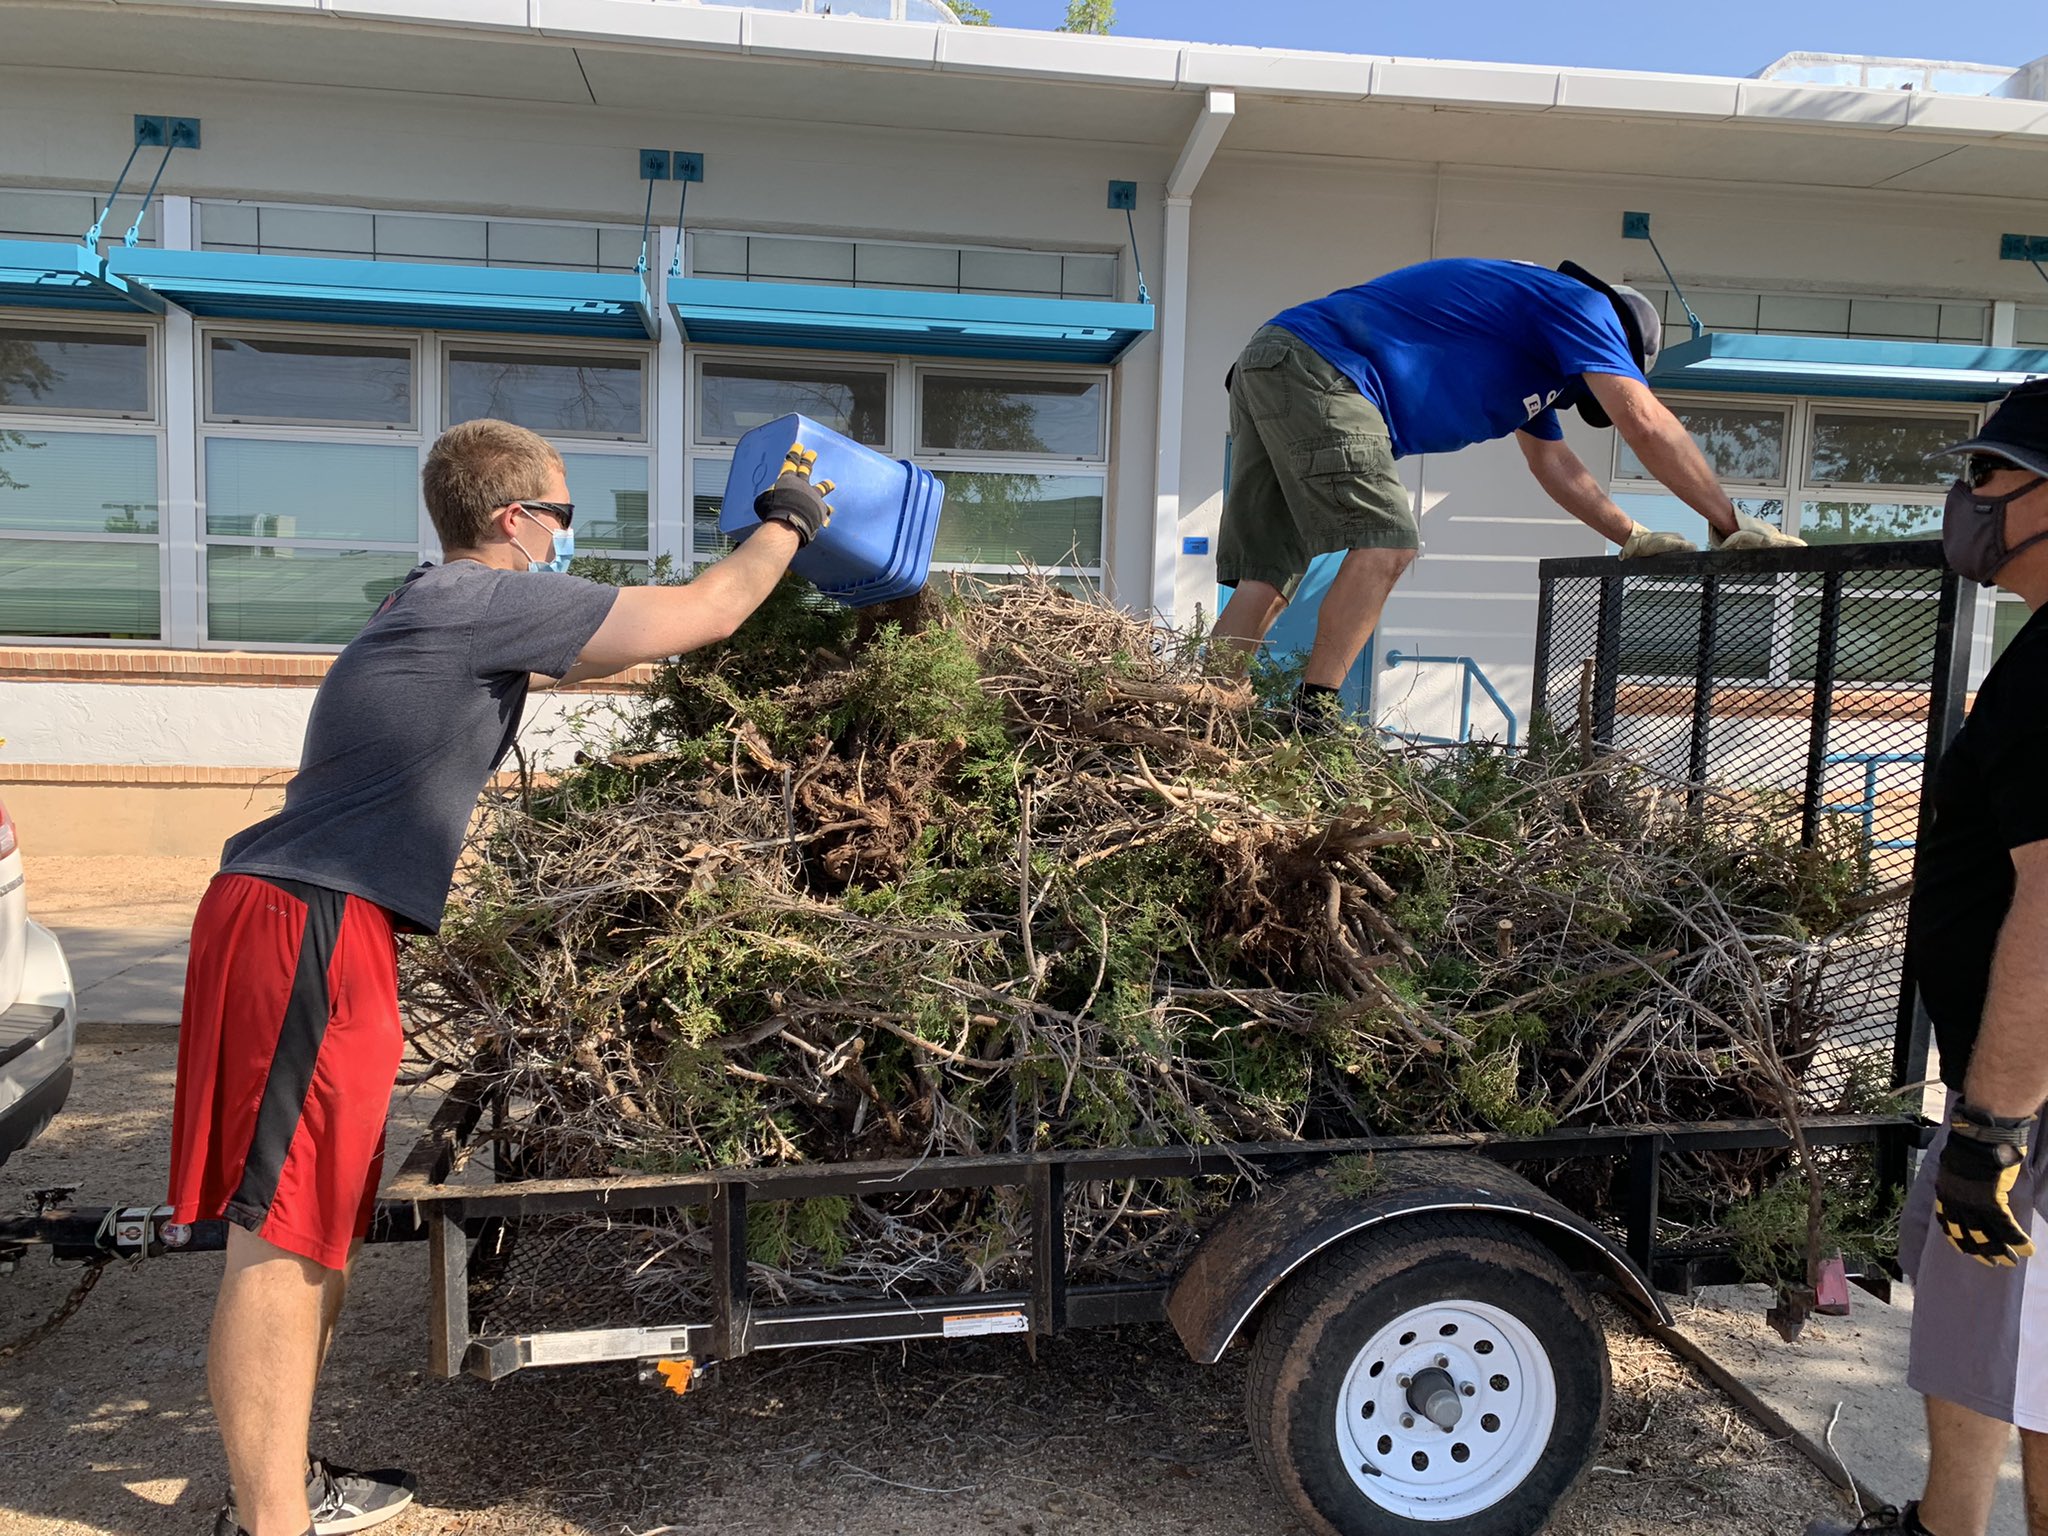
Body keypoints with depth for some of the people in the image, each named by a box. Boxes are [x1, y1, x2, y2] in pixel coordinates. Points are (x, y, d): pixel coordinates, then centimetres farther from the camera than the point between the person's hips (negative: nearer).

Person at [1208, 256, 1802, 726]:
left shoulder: (1535, 357, 30)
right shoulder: (1582, 304, 1)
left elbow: (1551, 462, 36)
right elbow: (1647, 424, -7)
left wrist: (1634, 538, 31)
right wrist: (1731, 525, -2)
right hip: (1317, 367, -10)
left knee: (1269, 578, 3)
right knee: (1385, 544, -14)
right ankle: (1312, 717, -15)